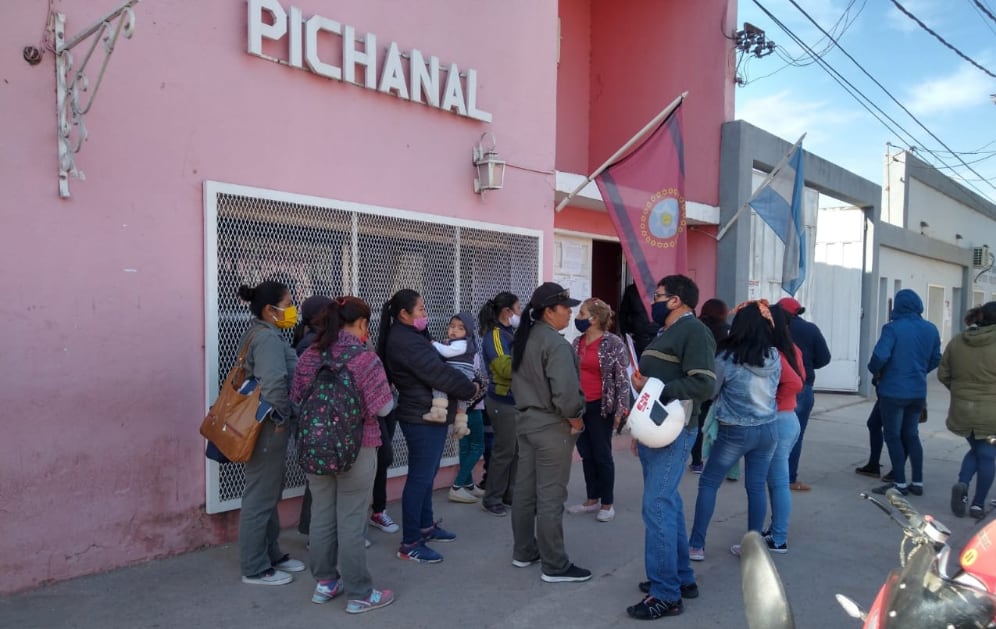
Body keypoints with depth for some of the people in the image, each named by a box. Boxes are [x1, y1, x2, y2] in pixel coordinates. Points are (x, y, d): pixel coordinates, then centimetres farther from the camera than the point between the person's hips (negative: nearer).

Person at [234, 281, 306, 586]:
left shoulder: (257, 333, 13)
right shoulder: (268, 337, -20)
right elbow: (274, 382, -35)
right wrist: (282, 417, -20)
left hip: (264, 425, 10)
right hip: (268, 427, -10)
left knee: (269, 494, 18)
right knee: (260, 496, 0)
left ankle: (271, 555, 31)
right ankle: (255, 568, 12)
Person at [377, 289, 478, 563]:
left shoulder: (408, 337, 15)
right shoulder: (406, 341, -20)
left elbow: (431, 367, 15)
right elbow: (439, 373, -24)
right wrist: (470, 388, -10)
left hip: (426, 415, 11)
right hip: (423, 417, -11)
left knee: (426, 474, 19)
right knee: (420, 477, -6)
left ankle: (425, 526, 33)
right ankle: (409, 544, 1)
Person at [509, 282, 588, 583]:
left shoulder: (523, 339, 9)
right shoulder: (556, 344, -20)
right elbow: (565, 390, -27)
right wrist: (575, 416, -11)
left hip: (526, 421, 9)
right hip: (552, 427, -9)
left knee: (524, 490, 16)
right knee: (550, 497, -1)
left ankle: (523, 552, 29)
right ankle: (555, 566, 8)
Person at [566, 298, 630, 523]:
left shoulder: (613, 343, -11)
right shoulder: (577, 342, 8)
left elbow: (622, 379, -11)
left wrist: (621, 409, -14)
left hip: (601, 407, -6)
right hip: (580, 405, 6)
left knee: (602, 455, 3)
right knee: (586, 454, 12)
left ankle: (607, 503, 17)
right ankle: (592, 499, 24)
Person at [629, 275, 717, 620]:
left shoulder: (694, 331, -11)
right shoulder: (666, 334, 19)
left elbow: (703, 385, -22)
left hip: (673, 432, -10)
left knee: (657, 507, -11)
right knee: (668, 504, 14)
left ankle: (666, 594, -3)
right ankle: (682, 578, 24)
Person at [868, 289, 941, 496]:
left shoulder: (893, 328, -15)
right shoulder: (931, 329, 4)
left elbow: (880, 356, -24)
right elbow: (935, 360, 10)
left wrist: (874, 370, -5)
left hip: (894, 391, -6)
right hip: (918, 392, 6)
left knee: (893, 436, 5)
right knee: (911, 435, 17)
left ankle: (900, 483, 8)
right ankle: (917, 483, 20)